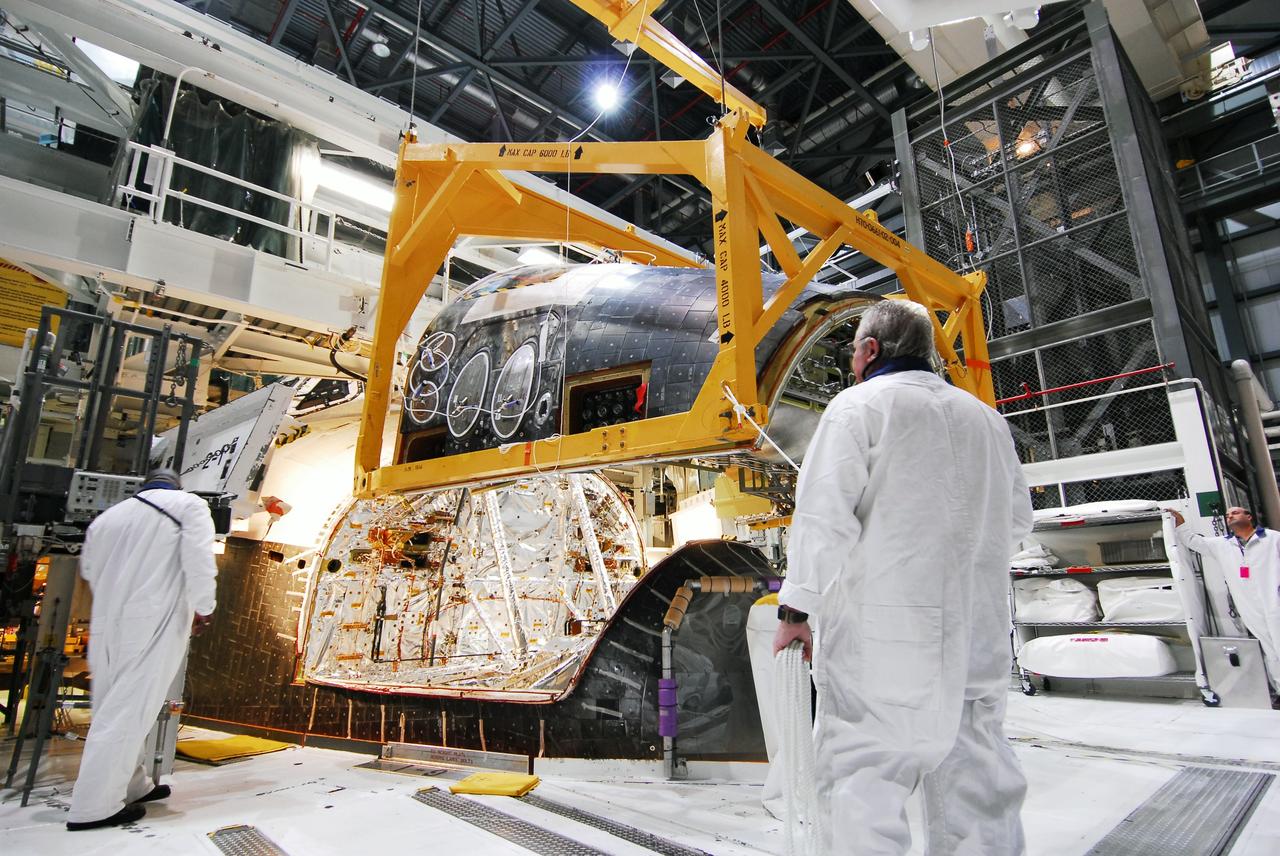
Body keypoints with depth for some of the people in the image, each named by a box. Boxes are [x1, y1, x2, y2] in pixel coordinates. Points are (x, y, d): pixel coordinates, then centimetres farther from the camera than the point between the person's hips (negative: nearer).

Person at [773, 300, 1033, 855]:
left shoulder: (859, 406, -6)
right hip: (976, 634, 7)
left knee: (863, 777, 0)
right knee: (975, 778, 16)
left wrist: (796, 606, -8)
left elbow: (823, 516, -13)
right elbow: (1016, 518, 20)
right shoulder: (985, 418, 14)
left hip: (881, 629, -7)